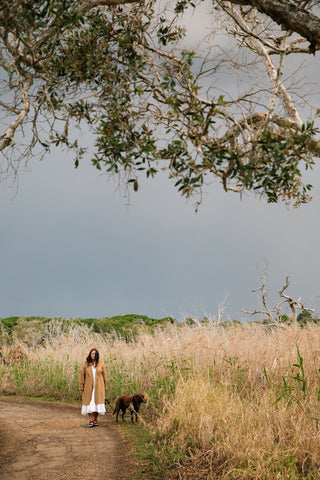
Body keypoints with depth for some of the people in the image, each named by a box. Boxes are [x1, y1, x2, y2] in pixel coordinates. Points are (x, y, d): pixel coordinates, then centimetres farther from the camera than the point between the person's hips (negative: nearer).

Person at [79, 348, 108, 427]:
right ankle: (90, 420, 1)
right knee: (89, 402, -3)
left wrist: (104, 387, 6)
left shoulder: (101, 364, 3)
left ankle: (95, 419, 15)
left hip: (98, 387, 1)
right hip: (88, 387, -1)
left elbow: (104, 375, 8)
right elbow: (81, 375, 2)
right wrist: (81, 387, -2)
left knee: (97, 402, 2)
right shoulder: (86, 364, 0)